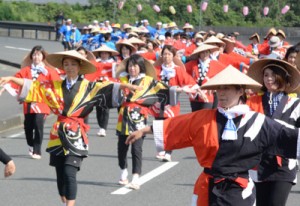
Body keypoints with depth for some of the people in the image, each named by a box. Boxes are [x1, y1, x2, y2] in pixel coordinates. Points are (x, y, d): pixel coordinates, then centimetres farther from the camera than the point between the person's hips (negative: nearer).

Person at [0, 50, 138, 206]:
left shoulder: (88, 87, 2)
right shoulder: (55, 86, 10)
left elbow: (108, 88, -9)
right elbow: (32, 86, 10)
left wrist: (129, 86, -23)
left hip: (76, 136, -4)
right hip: (58, 136, 4)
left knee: (69, 173, -14)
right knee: (60, 175, 8)